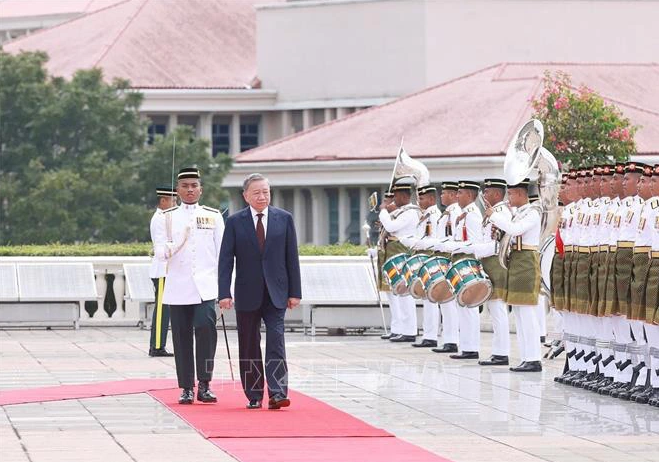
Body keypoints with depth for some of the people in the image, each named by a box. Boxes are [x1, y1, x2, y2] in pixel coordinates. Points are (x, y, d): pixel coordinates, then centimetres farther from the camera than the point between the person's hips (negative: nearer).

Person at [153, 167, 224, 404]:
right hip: (178, 288, 1)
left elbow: (222, 254, 11)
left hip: (205, 287, -1)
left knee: (205, 328, -19)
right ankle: (187, 388, 9)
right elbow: (160, 253, 3)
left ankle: (204, 384, -12)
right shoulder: (166, 218, 10)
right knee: (182, 337, 1)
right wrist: (178, 242, -19)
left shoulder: (214, 216, 11)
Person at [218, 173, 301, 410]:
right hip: (247, 294, 0)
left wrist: (294, 292, 1)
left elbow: (292, 257, 5)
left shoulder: (284, 219, 4)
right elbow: (226, 260, -1)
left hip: (276, 293, 0)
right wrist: (225, 293, -10)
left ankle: (277, 393, -17)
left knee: (276, 342, -12)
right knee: (249, 347, 5)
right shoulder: (235, 222, 1)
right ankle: (254, 395, 14)